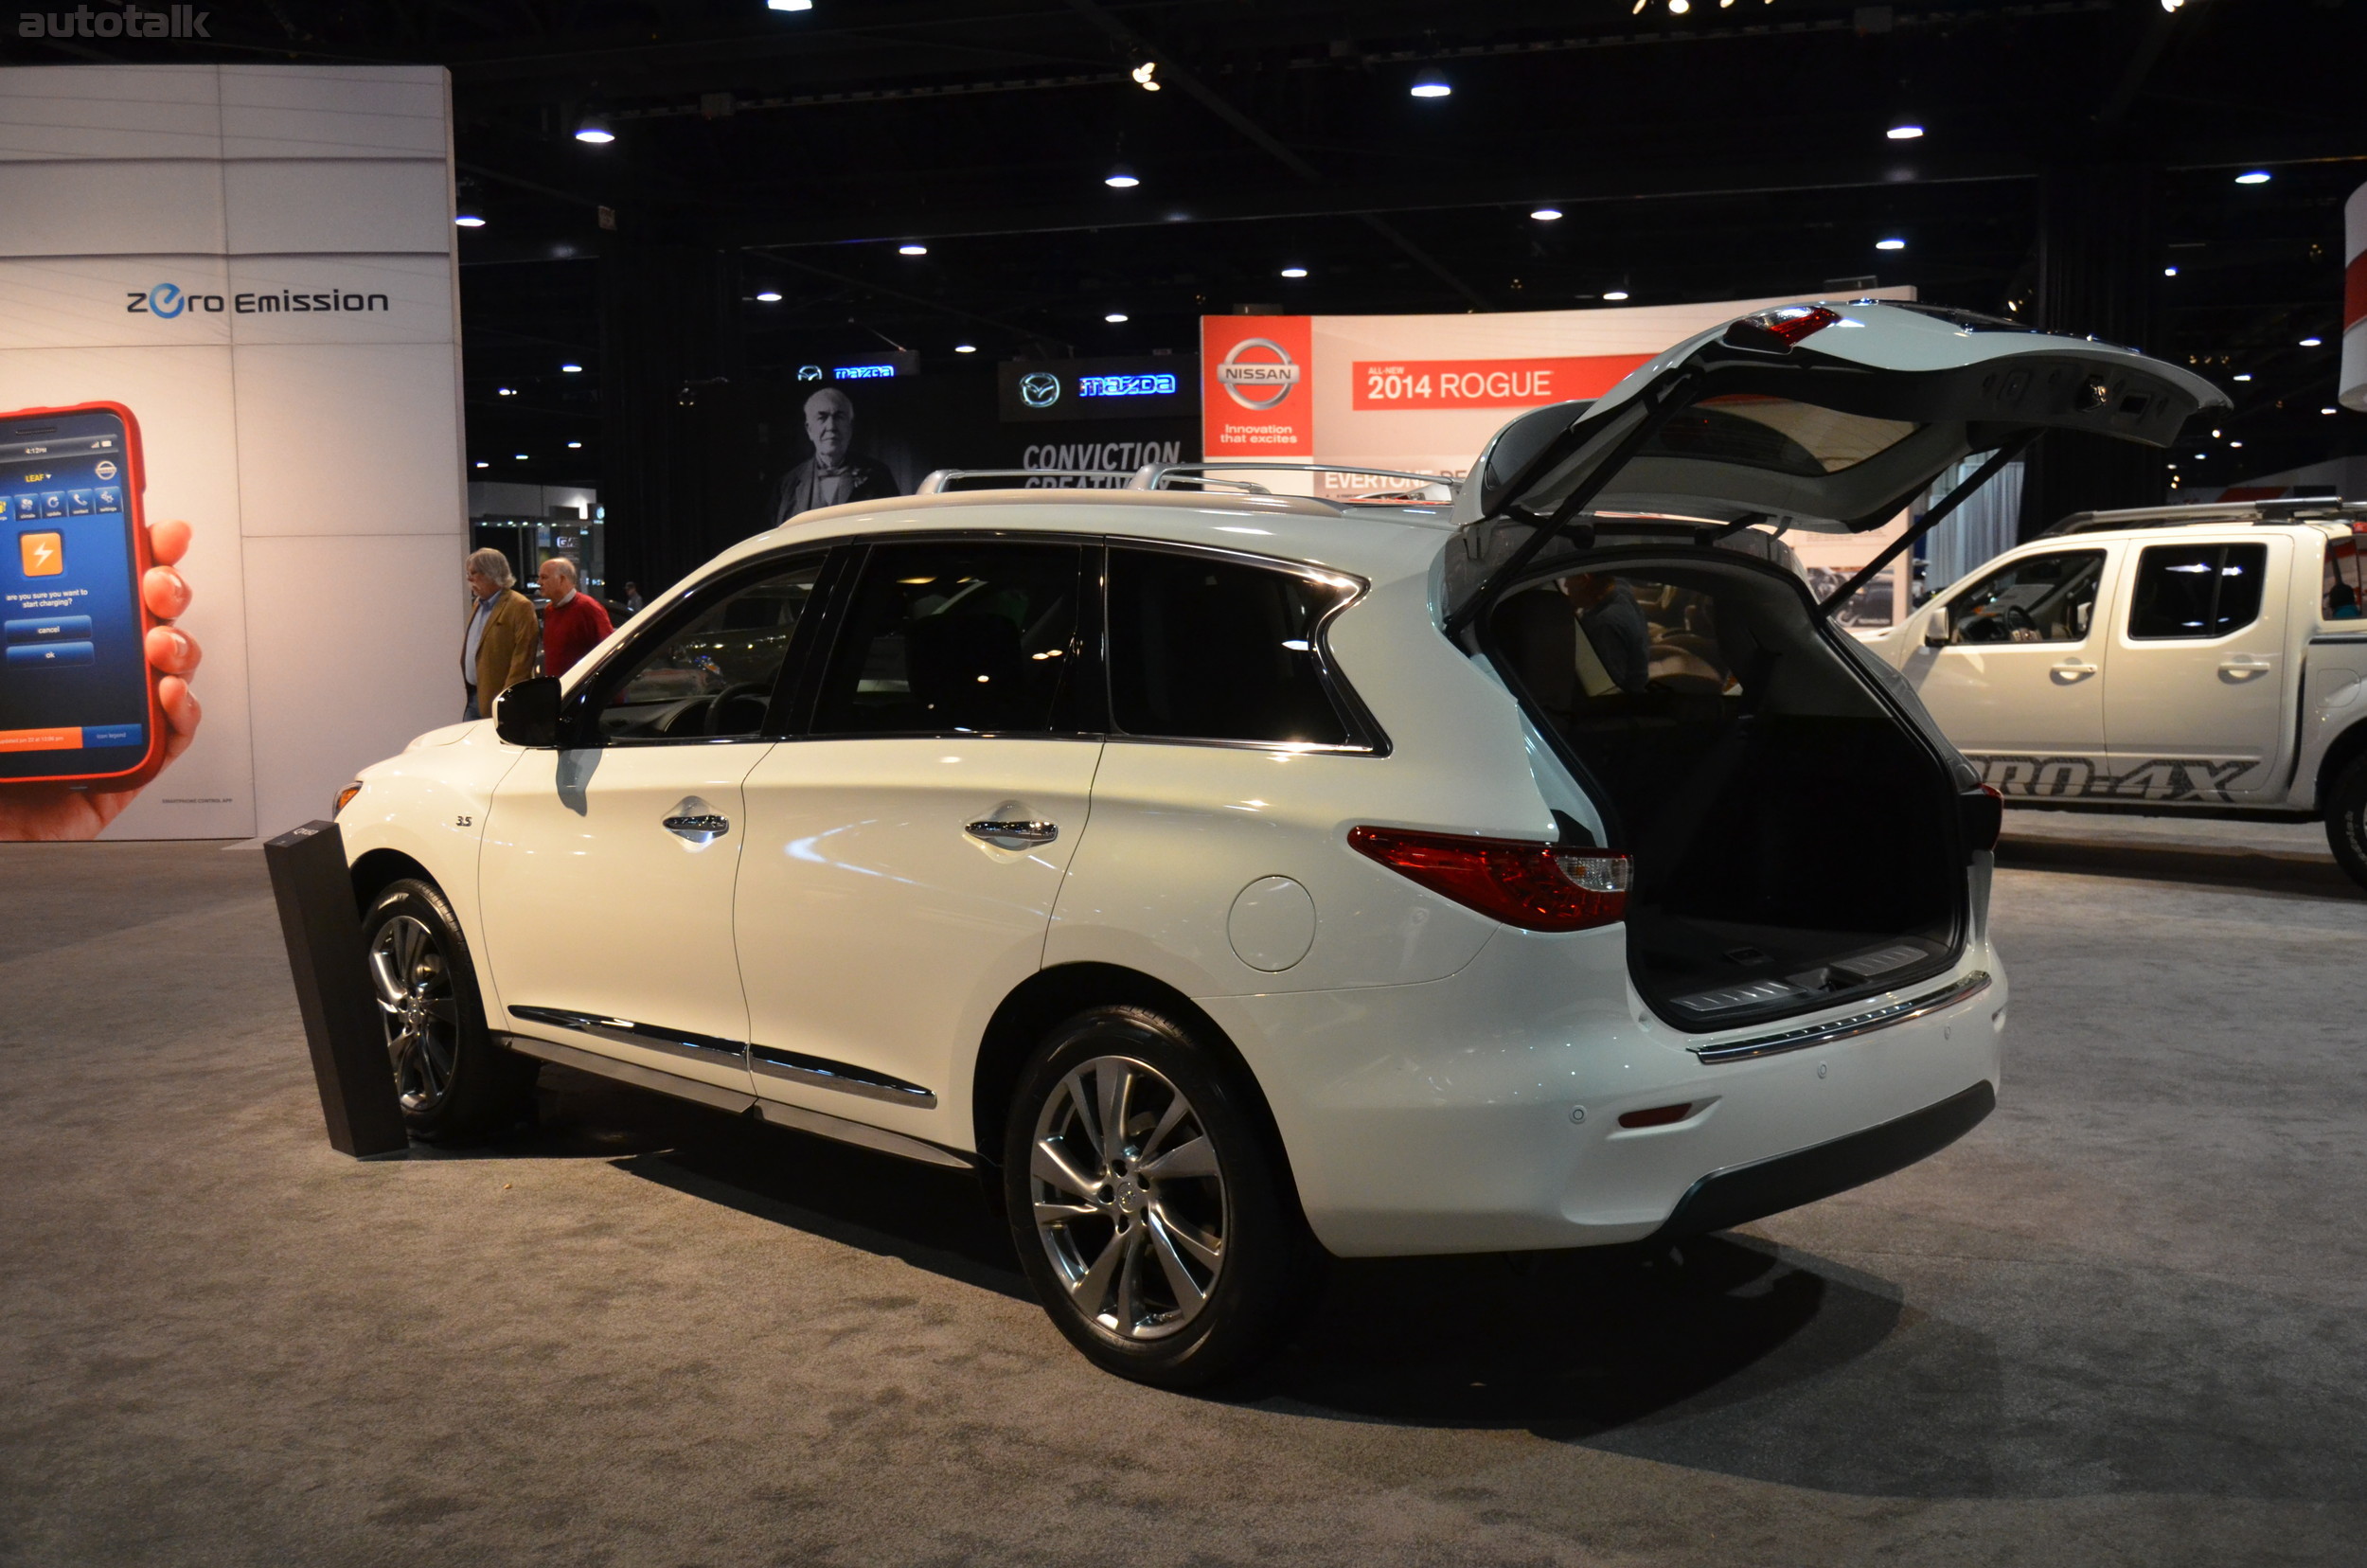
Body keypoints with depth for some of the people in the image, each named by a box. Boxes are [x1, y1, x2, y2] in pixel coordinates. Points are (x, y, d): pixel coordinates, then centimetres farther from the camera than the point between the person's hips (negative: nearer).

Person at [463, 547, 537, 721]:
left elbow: (522, 659, -18)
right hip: (472, 697, 8)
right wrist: (466, 692, 14)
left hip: (496, 701, -8)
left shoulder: (519, 607, -13)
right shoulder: (478, 604, 16)